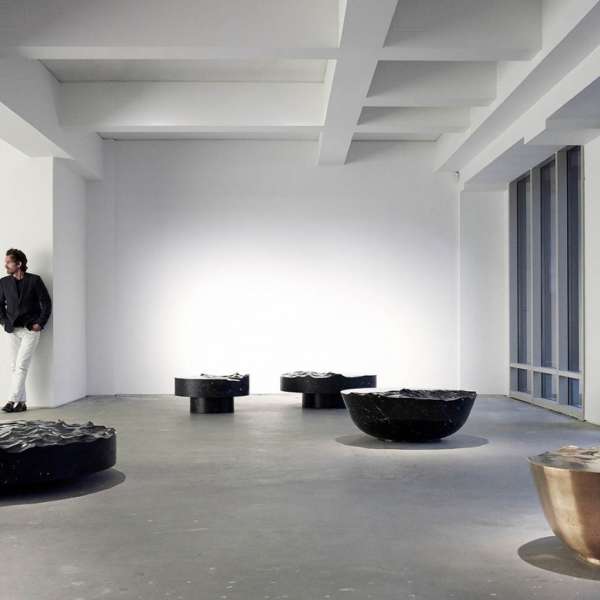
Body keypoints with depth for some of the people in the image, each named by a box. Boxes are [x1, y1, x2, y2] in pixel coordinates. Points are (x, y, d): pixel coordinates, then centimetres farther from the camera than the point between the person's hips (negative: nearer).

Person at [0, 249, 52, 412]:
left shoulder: (34, 280, -5)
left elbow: (46, 302, -1)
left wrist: (40, 323, -6)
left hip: (31, 330, -5)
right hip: (13, 330, 5)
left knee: (21, 366, -12)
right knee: (14, 367, 5)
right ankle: (21, 402, 11)